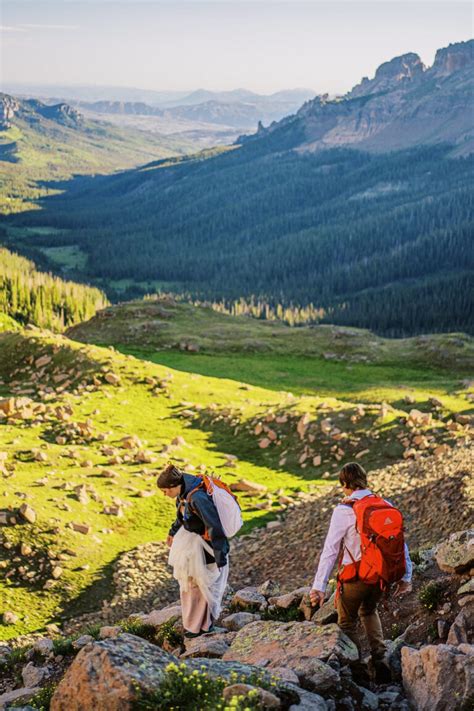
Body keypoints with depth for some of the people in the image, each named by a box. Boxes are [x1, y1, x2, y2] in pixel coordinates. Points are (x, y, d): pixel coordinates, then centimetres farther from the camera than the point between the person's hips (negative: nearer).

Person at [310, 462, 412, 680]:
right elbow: (400, 543, 5)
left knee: (347, 622, 18)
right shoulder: (386, 506, 0)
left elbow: (330, 550, -14)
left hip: (356, 578, -5)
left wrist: (319, 586, -12)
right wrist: (405, 577, 16)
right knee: (369, 611, 32)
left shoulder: (344, 511, -14)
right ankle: (380, 658, 20)